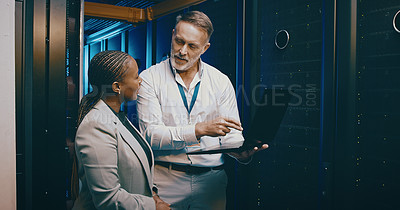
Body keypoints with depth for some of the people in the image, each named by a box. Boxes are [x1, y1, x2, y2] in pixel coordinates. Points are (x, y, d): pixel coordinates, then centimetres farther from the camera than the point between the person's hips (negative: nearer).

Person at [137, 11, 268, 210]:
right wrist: (200, 129, -24)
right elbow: (150, 134, -14)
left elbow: (231, 134, 2)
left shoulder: (220, 81, 3)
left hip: (211, 180, 2)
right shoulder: (150, 78, -4)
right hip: (166, 180, -2)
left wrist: (241, 152, -21)